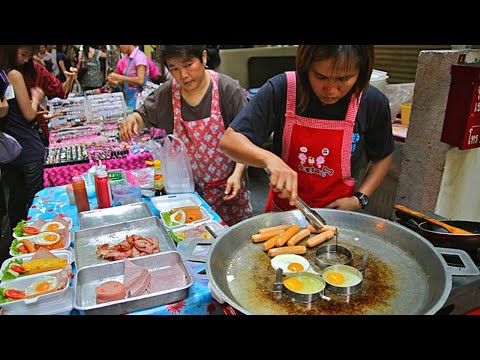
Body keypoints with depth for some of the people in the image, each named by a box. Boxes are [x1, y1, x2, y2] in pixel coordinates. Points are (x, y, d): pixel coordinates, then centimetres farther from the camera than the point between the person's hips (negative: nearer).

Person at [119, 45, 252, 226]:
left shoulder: (227, 89, -12)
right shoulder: (166, 93, -3)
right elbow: (145, 115, 14)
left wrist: (237, 174, -19)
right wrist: (133, 119, -9)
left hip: (227, 186, -2)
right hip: (188, 187, 2)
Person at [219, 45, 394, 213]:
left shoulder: (374, 103, -15)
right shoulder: (281, 89, -20)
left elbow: (383, 157, 2)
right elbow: (229, 141, -21)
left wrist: (359, 199, -10)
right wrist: (268, 158, -38)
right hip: (282, 208, 1)